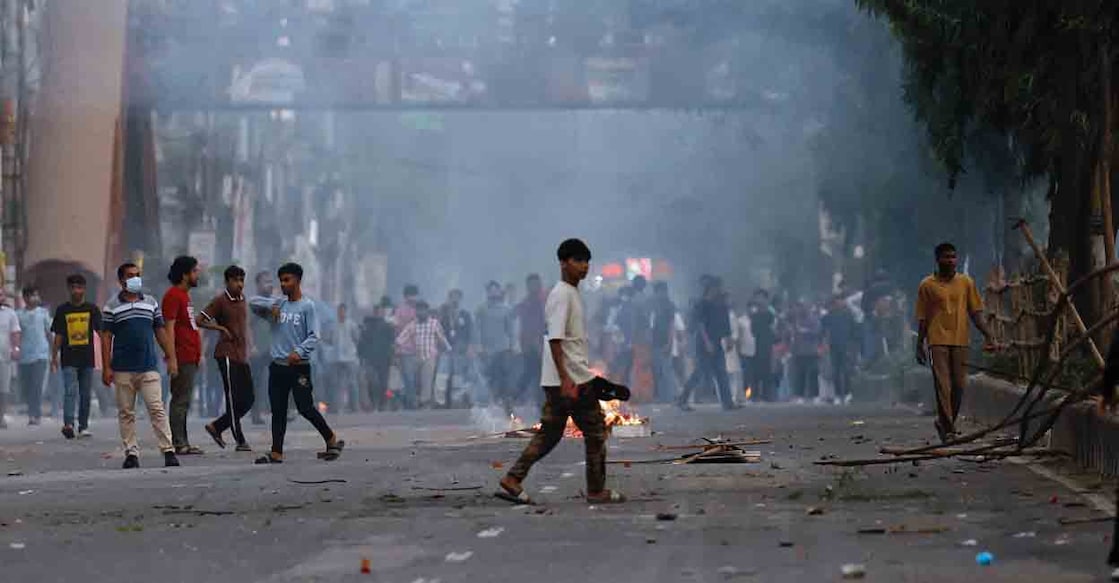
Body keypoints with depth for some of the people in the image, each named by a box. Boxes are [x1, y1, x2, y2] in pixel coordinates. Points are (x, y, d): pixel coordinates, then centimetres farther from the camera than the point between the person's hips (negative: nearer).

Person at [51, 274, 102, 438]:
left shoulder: (92, 309, 6)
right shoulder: (62, 310, 5)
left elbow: (101, 332, 3)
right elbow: (58, 336, 7)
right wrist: (54, 357, 3)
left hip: (87, 358, 2)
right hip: (69, 359, -2)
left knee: (86, 394, 7)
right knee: (70, 391, -15)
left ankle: (83, 427, 16)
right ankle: (68, 424, -26)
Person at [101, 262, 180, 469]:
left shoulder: (151, 303, 12)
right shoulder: (111, 306, 4)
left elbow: (161, 331, 14)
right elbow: (106, 337, 2)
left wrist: (171, 358, 8)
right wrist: (106, 367, -3)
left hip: (149, 367, 1)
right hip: (123, 370, -1)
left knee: (157, 409, -7)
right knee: (126, 413, 3)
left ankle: (168, 451, -9)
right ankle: (131, 453, 8)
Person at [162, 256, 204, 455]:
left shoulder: (184, 295, 19)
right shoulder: (173, 295, -11)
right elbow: (169, 328, -17)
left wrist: (198, 354, 22)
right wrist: (171, 358, -22)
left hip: (190, 357, 10)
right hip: (182, 357, -10)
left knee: (184, 401, 11)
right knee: (180, 401, -8)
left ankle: (183, 443, 14)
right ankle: (179, 444, -7)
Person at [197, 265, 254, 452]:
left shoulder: (242, 300, 15)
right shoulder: (220, 300, -6)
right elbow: (200, 321, -10)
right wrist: (222, 329, -13)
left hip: (242, 356, 8)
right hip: (227, 354, -8)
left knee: (248, 399, 5)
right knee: (233, 398, -7)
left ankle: (216, 427, 17)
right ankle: (240, 440, -4)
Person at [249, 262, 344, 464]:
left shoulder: (307, 306, -5)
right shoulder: (278, 304, 11)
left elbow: (314, 337, -10)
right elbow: (253, 303, 15)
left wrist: (299, 351, -26)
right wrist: (270, 305, -4)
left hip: (299, 367, -5)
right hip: (278, 367, 5)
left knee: (306, 408, -6)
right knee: (278, 411, 4)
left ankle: (332, 440, 11)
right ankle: (276, 453, 6)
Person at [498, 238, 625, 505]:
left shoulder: (572, 293, 17)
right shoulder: (561, 295, -14)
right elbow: (555, 338, -21)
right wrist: (565, 378, -26)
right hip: (573, 378, -10)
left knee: (549, 433, 9)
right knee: (595, 430, -1)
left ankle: (513, 480, 5)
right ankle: (597, 491, 6)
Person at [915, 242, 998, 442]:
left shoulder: (966, 283, 9)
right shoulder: (927, 285, 3)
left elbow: (976, 312, 10)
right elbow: (922, 318, 6)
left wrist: (988, 336, 0)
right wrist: (920, 346, 3)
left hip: (960, 341, 3)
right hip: (938, 341, -3)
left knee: (959, 386, 4)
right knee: (943, 386, -9)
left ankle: (945, 423, 23)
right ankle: (947, 429, -9)